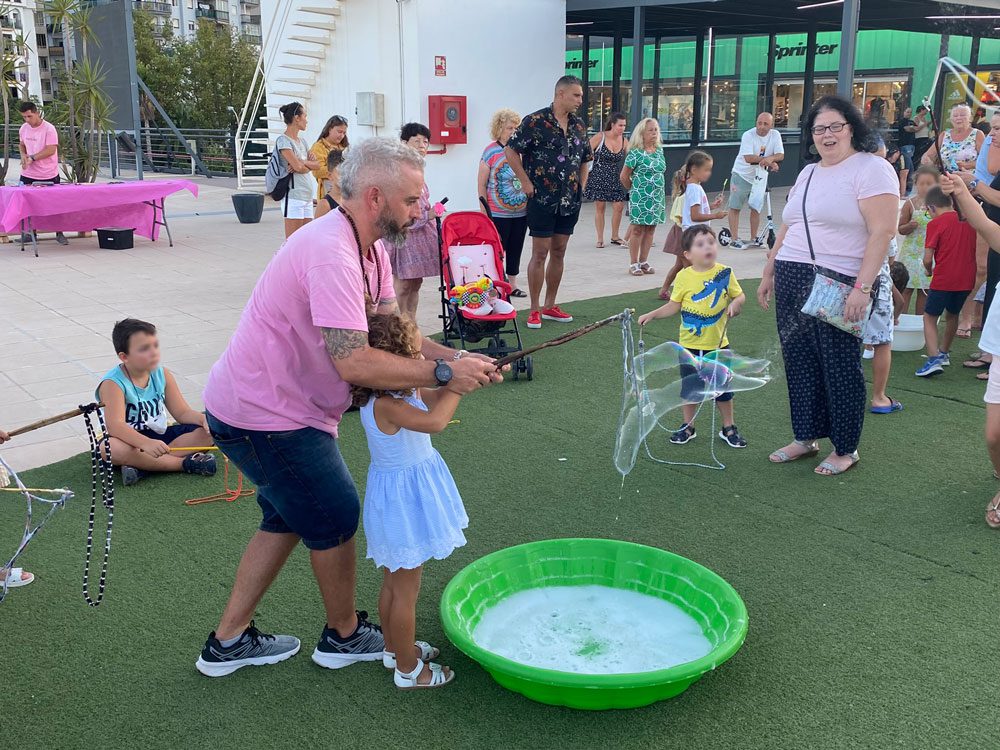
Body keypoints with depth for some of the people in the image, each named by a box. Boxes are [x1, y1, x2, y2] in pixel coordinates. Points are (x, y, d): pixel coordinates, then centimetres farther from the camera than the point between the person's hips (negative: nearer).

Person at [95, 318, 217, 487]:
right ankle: (186, 463, -29)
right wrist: (146, 443, -51)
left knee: (206, 432, -13)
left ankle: (144, 467, -27)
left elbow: (183, 413, 0)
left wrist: (203, 418, -24)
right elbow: (115, 425, -33)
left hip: (158, 436, 5)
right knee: (112, 448, -40)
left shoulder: (163, 374, -1)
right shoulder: (113, 383, -19)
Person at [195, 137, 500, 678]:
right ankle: (345, 635, 29)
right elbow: (354, 362, -35)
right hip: (264, 415, -10)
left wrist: (454, 358, -11)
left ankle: (228, 642, 32)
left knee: (289, 516, 21)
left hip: (255, 404, 10)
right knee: (335, 516, 6)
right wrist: (443, 374, -28)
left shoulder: (370, 248, 5)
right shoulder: (332, 254, -28)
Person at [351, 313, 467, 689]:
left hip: (407, 496, 10)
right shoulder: (385, 406, -29)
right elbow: (435, 421, -42)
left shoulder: (405, 391, 0)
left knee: (393, 582, 24)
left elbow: (437, 398, 13)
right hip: (402, 499, -10)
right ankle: (407, 669, 20)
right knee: (406, 590, 5)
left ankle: (395, 647, 41)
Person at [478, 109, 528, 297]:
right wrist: (485, 211, -8)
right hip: (498, 214, -4)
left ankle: (512, 284, 23)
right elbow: (482, 184, -4)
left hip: (521, 211, 4)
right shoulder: (491, 151, -7)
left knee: (515, 249, 12)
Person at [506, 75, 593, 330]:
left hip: (570, 201, 6)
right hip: (543, 199, -6)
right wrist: (526, 183, -10)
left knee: (559, 252, 11)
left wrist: (581, 185, 12)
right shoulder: (536, 121, -10)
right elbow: (511, 150, -9)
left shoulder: (579, 125, 10)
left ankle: (550, 306, 21)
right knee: (540, 253, -3)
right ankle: (534, 310, 5)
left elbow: (585, 159, 23)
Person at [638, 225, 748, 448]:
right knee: (690, 387, 12)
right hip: (690, 344, 0)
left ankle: (728, 428, 27)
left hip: (718, 343, 1)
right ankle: (688, 427, 29)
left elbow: (740, 295, 4)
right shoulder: (684, 277, -7)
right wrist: (652, 315, -7)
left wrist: (735, 304, -17)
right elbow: (674, 305, 1)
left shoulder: (724, 273, -5)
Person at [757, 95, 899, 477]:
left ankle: (845, 449, 15)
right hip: (792, 281, 7)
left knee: (840, 367, 1)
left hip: (838, 285, -7)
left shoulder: (871, 169, -6)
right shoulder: (808, 173, 18)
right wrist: (768, 273, 18)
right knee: (800, 363, 11)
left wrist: (862, 287, -22)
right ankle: (805, 437, 25)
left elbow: (883, 231, -15)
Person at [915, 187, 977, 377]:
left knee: (929, 317, 2)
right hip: (967, 279, 6)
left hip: (943, 279, -6)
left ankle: (934, 358, -14)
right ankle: (944, 353, 37)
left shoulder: (936, 224, -9)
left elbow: (928, 258, -11)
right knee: (952, 315, 24)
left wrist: (929, 271, 8)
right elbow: (974, 250, 12)